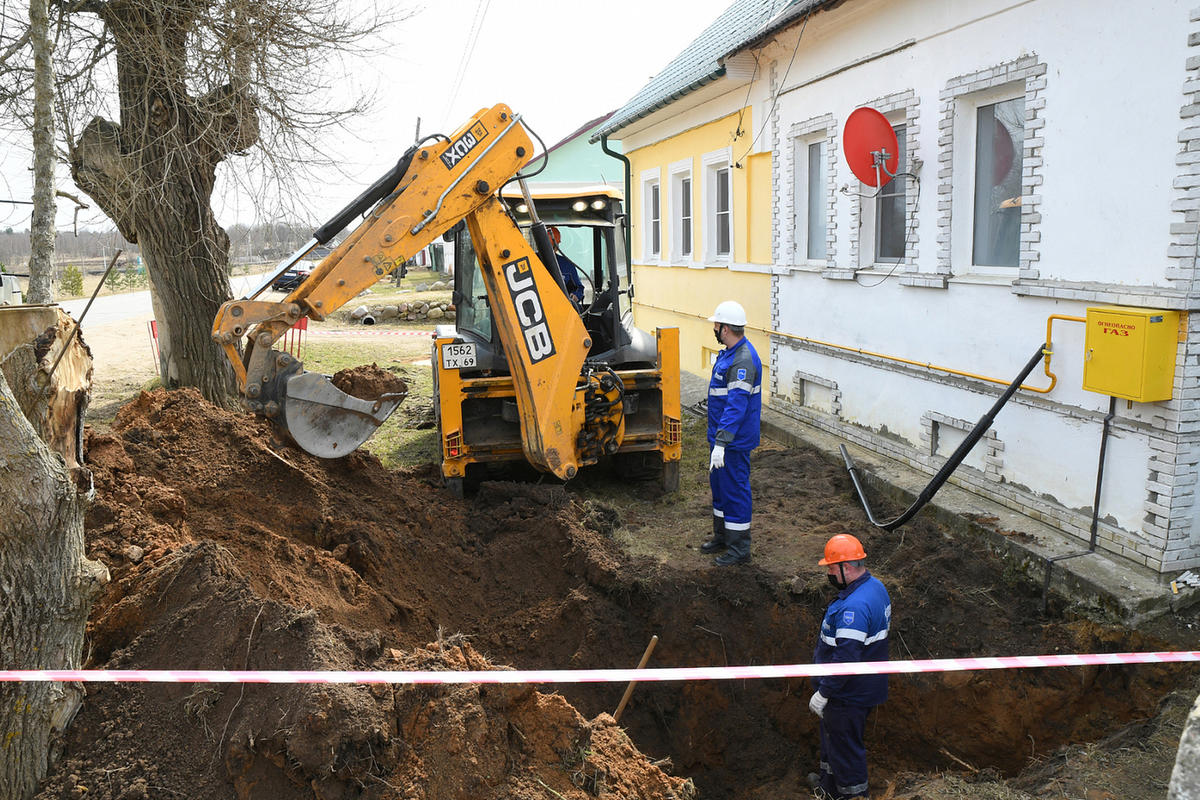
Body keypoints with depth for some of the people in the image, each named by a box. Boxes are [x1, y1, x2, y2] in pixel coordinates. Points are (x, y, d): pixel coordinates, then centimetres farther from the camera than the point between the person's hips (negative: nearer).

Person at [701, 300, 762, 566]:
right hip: (720, 436, 10)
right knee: (719, 485, 20)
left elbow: (736, 406, -30)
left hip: (734, 440, -10)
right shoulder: (729, 353, 10)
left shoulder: (743, 360, -24)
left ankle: (739, 548, 12)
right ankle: (722, 536, 35)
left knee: (735, 489, 0)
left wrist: (721, 443, -33)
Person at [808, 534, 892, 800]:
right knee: (833, 731, 27)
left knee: (844, 742, 8)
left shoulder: (854, 607, -32)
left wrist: (823, 693, -22)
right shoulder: (875, 586, 1)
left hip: (849, 694, -11)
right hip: (865, 685, 11)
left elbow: (846, 658, -32)